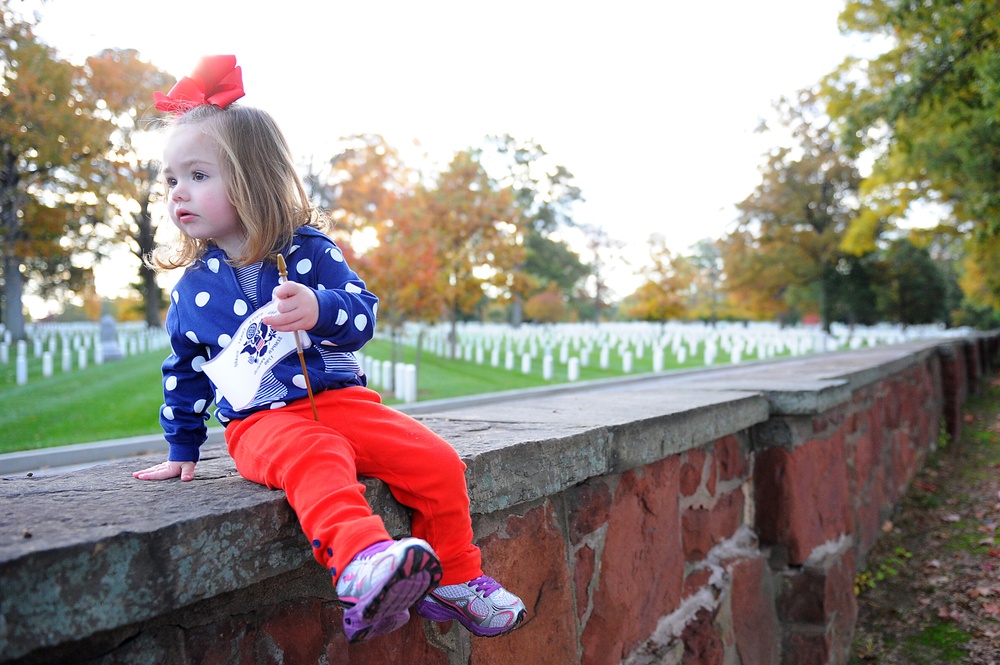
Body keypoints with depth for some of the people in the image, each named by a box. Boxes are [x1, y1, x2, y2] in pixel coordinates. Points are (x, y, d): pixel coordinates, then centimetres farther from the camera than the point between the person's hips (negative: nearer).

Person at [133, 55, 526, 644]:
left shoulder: (308, 250, 2)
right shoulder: (193, 287, 11)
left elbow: (363, 312, -9)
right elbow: (184, 371, 22)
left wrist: (319, 308, -31)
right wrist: (182, 451, 23)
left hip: (342, 399, 1)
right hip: (262, 420, -1)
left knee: (438, 462, -15)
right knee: (314, 461, -37)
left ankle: (455, 579, 3)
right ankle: (362, 561, -60)